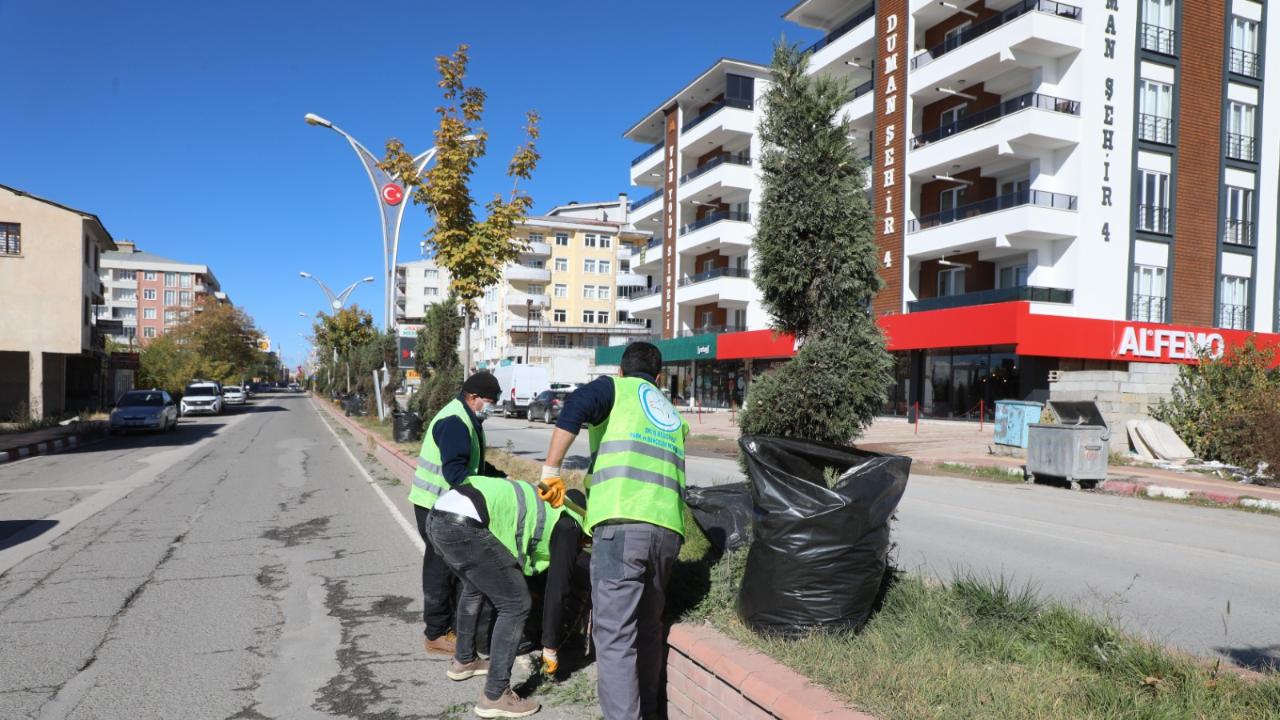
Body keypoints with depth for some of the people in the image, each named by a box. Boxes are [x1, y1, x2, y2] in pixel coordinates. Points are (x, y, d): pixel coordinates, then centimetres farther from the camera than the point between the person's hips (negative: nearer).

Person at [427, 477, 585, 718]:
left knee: (475, 587, 33)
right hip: (464, 526, -10)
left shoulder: (544, 508, 32)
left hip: (437, 518, 10)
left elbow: (523, 566, 41)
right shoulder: (567, 526, 9)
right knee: (516, 604, 3)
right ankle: (494, 696, 10)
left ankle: (464, 661, 46)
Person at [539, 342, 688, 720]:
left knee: (614, 634, -4)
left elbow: (577, 405, -9)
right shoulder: (673, 414, 29)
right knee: (648, 627, 19)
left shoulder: (614, 387, 12)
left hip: (622, 523, -6)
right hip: (668, 528, 6)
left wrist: (551, 471, -3)